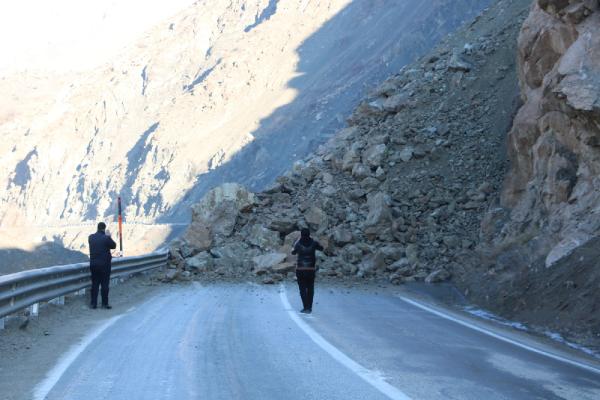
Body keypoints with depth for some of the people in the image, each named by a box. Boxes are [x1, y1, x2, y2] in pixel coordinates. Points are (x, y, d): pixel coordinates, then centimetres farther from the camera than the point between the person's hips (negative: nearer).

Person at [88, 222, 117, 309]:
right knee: (104, 284, 3)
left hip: (93, 264, 4)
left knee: (94, 284, 10)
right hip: (104, 264, -4)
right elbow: (114, 246, -2)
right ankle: (104, 303, 4)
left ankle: (93, 303, 10)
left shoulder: (91, 237, 0)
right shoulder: (106, 238, -15)